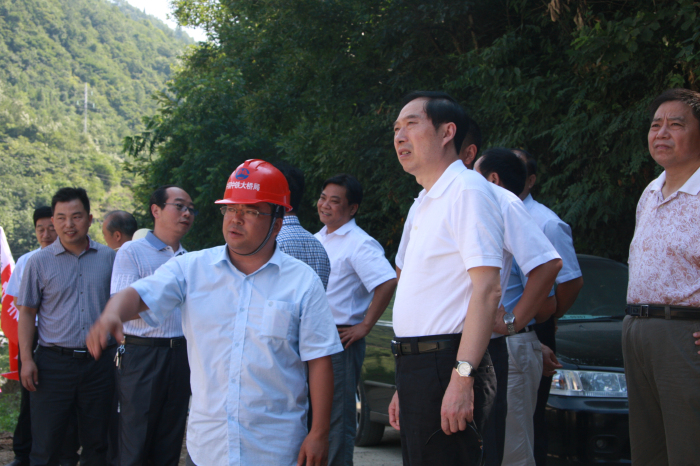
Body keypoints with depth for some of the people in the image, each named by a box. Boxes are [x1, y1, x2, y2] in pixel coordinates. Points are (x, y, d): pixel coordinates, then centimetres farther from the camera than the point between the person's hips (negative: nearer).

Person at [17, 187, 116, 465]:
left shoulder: (108, 258, 5)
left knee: (96, 444, 10)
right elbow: (27, 312, 3)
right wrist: (26, 359, -6)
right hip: (54, 363, -2)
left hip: (99, 364, 2)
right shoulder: (39, 262, 1)